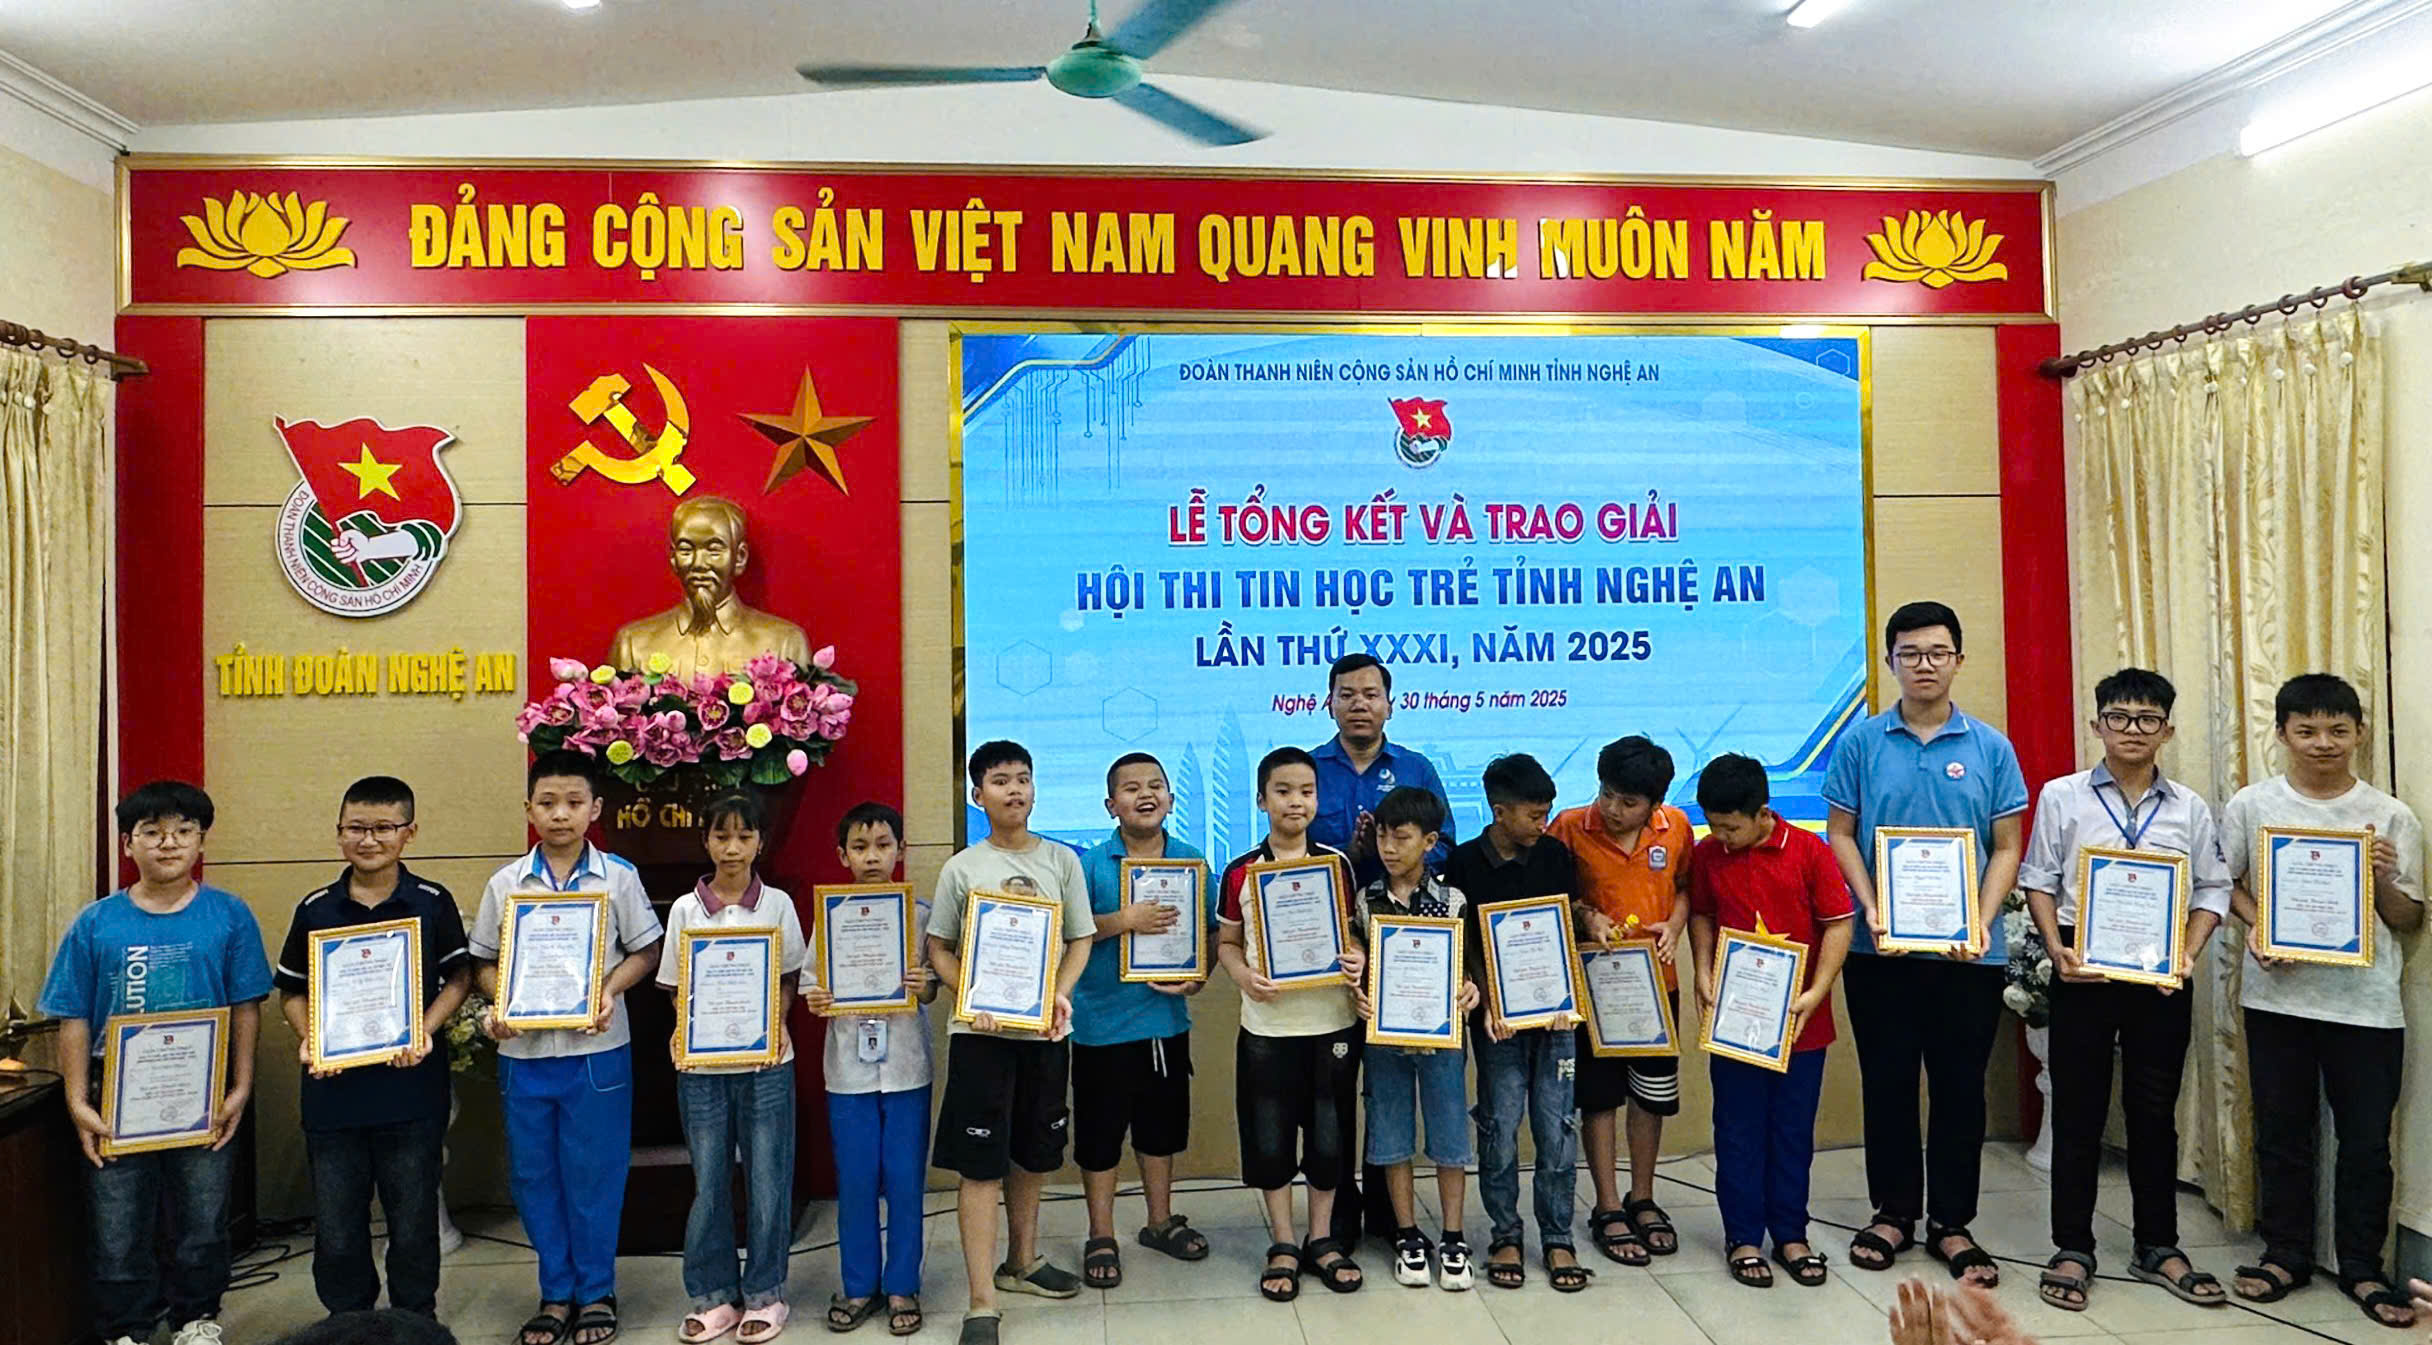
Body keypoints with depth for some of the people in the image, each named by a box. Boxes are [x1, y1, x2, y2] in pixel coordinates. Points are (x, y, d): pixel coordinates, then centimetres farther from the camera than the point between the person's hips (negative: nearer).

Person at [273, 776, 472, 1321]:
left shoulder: (433, 903, -3)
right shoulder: (315, 908, 3)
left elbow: (459, 978, 2)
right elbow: (292, 989, 10)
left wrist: (426, 1031, -13)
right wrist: (308, 1037, -7)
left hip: (411, 1088, -2)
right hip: (332, 1088, 2)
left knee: (413, 1226, 10)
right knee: (336, 1231, 10)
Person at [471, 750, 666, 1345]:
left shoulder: (618, 877, -3)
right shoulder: (506, 883, 2)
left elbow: (645, 951, 2)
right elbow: (484, 960, 8)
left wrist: (610, 990, -15)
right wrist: (496, 1004, -10)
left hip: (596, 1050, -2)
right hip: (524, 1051, 2)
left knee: (595, 1176, 6)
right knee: (533, 1177, 11)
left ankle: (595, 1292, 22)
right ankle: (557, 1293, 27)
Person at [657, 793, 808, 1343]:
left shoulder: (777, 904, 0)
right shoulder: (685, 909, 3)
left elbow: (789, 980, 6)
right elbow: (677, 988, 7)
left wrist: (777, 1026, -10)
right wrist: (682, 1033, -10)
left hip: (765, 1063, -1)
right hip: (702, 1065, 1)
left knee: (766, 1179, 4)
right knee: (709, 1181, 8)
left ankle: (764, 1294, 18)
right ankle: (713, 1295, 22)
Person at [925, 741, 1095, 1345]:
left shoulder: (1061, 860, 3)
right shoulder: (961, 868, -2)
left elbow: (1080, 939, 6)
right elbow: (939, 948, 2)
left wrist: (1060, 995, -10)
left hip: (1044, 1029, 3)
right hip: (981, 1032, -3)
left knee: (1033, 1154, 17)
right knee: (981, 1165, -3)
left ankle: (1022, 1261, 38)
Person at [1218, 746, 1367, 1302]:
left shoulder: (1338, 863, 0)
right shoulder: (1241, 872, -2)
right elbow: (1227, 943, 4)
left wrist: (1358, 959, -14)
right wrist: (1244, 977, -15)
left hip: (1332, 1023, 1)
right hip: (1267, 1026, 0)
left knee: (1328, 1134, 9)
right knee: (1269, 1137, 6)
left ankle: (1322, 1239, 27)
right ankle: (1282, 1246, 23)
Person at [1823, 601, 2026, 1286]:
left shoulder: (1990, 747, 3)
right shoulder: (1861, 742, 2)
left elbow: (2007, 848, 3)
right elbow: (1840, 835, 2)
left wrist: (1981, 922, -11)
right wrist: (1872, 910, -12)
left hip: (1968, 950, 0)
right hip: (1881, 947, 0)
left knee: (1960, 1086, 7)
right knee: (1887, 1082, 8)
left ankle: (1951, 1223, 21)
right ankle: (1893, 1211, 23)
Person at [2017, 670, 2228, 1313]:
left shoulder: (2190, 807, 6)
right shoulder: (2062, 796, 0)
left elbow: (2212, 889, 6)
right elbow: (2038, 880, 1)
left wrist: (2188, 953, -8)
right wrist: (2057, 949, -11)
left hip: (2161, 977, 2)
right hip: (2083, 970, -2)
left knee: (2155, 1111, 11)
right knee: (2078, 1110, 4)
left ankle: (2158, 1248, 26)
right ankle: (2072, 1249, 14)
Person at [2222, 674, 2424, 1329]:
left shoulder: (2391, 816, 1)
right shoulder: (2251, 805, 0)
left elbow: (2409, 919, 4)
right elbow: (2227, 883, 10)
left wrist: (2381, 878, -15)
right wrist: (2256, 926, -8)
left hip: (2366, 1000, 0)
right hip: (2277, 995, 0)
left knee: (2366, 1140, 7)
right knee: (2281, 1132, 10)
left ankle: (2361, 1267, 22)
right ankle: (2285, 1253, 24)